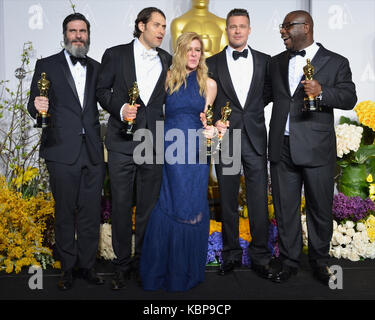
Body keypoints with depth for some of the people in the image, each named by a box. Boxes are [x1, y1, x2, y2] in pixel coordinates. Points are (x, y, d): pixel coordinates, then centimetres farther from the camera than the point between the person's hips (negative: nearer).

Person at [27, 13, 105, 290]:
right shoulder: (47, 66, 5)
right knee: (65, 214, 6)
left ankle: (88, 265, 22)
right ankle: (67, 268, 21)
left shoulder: (97, 68, 14)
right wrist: (38, 107, -21)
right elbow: (33, 106, 2)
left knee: (91, 213, 7)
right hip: (62, 152, -2)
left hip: (93, 152, 3)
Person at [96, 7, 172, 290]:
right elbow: (102, 90, 6)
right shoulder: (115, 54, 5)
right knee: (121, 205, 4)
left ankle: (142, 261, 24)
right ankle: (122, 263, 19)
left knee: (149, 206, 8)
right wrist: (120, 108, -12)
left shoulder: (167, 61, 12)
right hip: (122, 141, -2)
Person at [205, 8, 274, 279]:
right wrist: (214, 123, -10)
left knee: (259, 201, 1)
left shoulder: (264, 61, 10)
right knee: (228, 201, 8)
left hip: (255, 138, 0)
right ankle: (231, 254, 22)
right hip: (225, 139, 0)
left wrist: (251, 111, 0)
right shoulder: (213, 63, 8)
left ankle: (260, 257, 15)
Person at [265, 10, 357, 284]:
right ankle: (289, 261, 24)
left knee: (320, 209, 7)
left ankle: (320, 261, 27)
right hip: (282, 148, 3)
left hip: (316, 149, -3)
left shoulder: (336, 62, 4)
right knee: (285, 208, 9)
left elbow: (349, 98, -3)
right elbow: (266, 95, 22)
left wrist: (321, 92, -20)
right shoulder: (276, 63, 16)